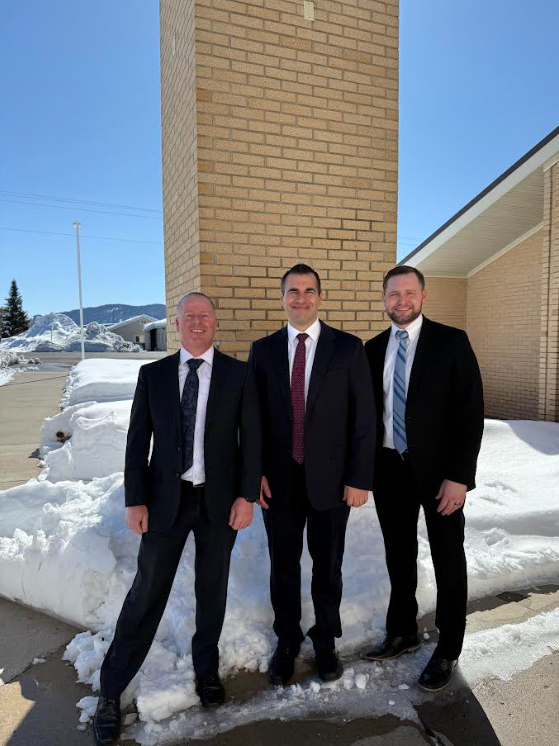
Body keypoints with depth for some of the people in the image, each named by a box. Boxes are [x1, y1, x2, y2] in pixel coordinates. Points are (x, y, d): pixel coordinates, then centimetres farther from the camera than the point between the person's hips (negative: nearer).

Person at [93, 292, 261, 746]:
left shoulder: (238, 373, -2)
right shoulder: (153, 374, 1)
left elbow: (252, 437, -3)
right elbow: (138, 441, 1)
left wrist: (247, 496, -9)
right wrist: (135, 500, -4)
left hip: (219, 500, 0)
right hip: (166, 499, 0)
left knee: (212, 591, 16)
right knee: (147, 593, 7)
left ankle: (207, 669, 40)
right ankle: (112, 690, 26)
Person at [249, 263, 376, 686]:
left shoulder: (348, 348, -4)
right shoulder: (263, 350, 2)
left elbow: (363, 418, -5)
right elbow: (254, 416, 4)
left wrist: (360, 478, -8)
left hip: (331, 479, -1)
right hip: (278, 480, 2)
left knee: (328, 566, 16)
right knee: (283, 565, 16)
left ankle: (326, 642, 39)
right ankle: (287, 641, 38)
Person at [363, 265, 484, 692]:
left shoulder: (451, 342, -8)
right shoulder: (373, 349, 5)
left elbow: (471, 412, -11)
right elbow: (368, 410, 9)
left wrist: (459, 476, -16)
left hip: (438, 470, -4)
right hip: (389, 469, 4)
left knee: (448, 560, 12)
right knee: (399, 556, 18)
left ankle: (448, 650, 31)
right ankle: (402, 633, 39)